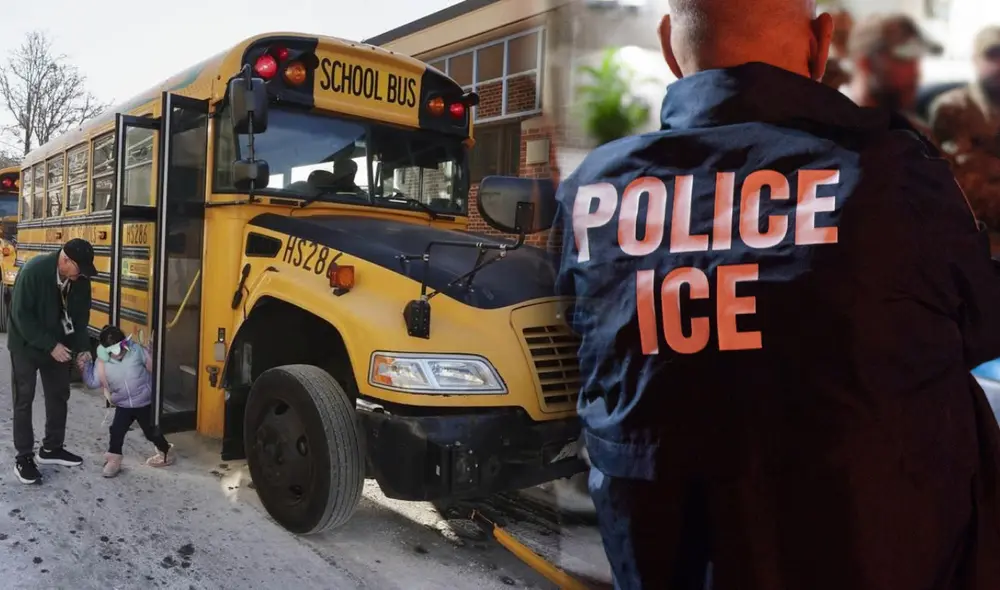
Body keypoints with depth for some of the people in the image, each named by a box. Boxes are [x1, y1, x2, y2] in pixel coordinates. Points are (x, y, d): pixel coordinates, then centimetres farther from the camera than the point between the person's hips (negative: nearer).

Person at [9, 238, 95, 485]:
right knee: (24, 400, 1)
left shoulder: (80, 279, -11)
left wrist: (83, 347, -8)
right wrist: (50, 345, -27)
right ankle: (24, 458, 11)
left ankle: (51, 448, 27)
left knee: (59, 396, 12)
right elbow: (21, 315, -24)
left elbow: (81, 316, 0)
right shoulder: (34, 271, -28)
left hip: (59, 345, 6)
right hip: (26, 345, -5)